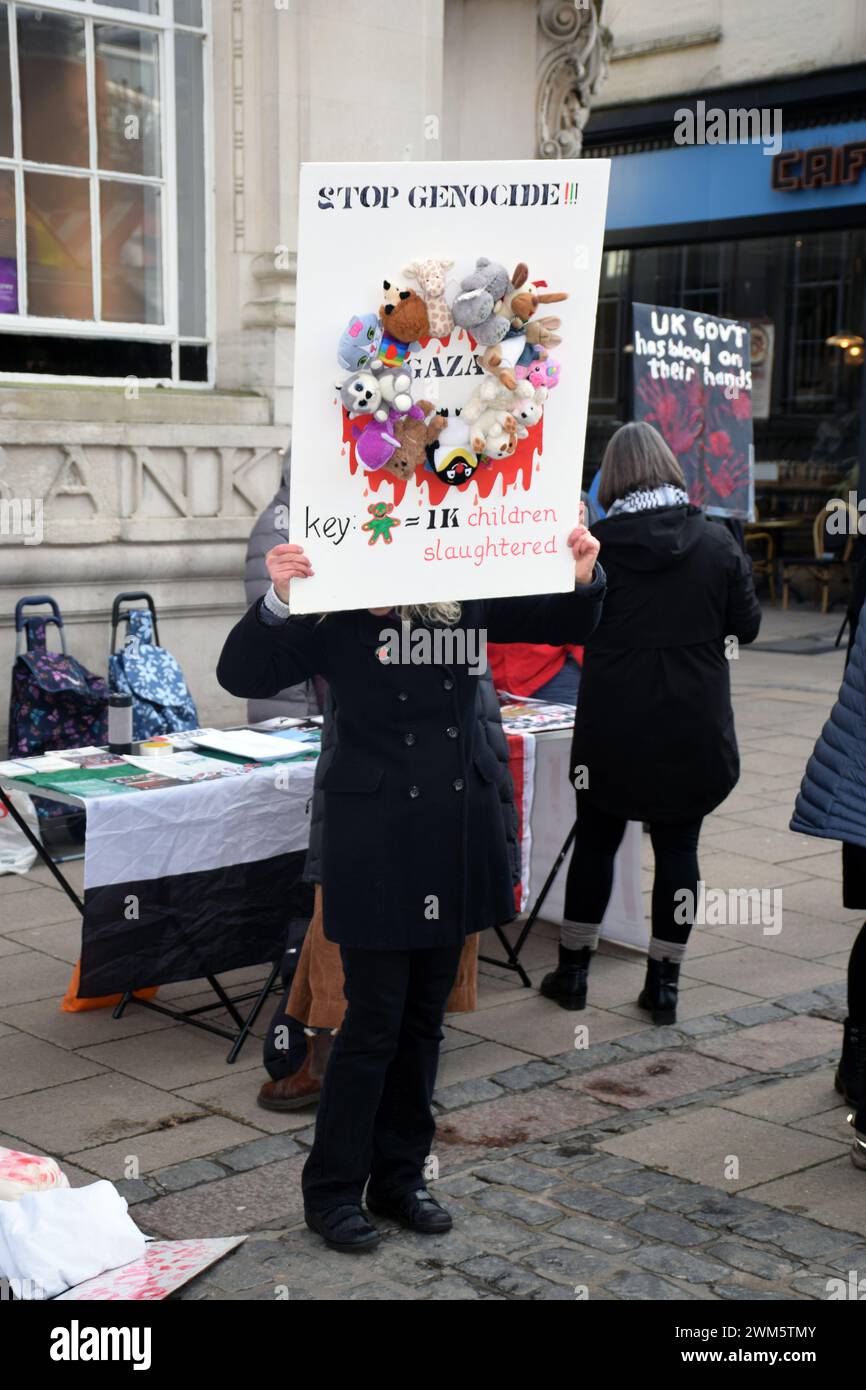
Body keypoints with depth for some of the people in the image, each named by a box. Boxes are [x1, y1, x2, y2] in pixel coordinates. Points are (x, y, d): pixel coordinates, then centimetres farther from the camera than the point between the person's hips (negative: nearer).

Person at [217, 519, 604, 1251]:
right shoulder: (337, 620, -10)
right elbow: (243, 674, -18)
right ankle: (332, 1190, 18)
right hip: (377, 846, -4)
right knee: (374, 1019, 1)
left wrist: (584, 579, -17)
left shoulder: (468, 604, -1)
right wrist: (277, 602, -35)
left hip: (455, 842, 4)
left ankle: (400, 1177, 29)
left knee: (424, 1019, 14)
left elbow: (565, 622, 5)